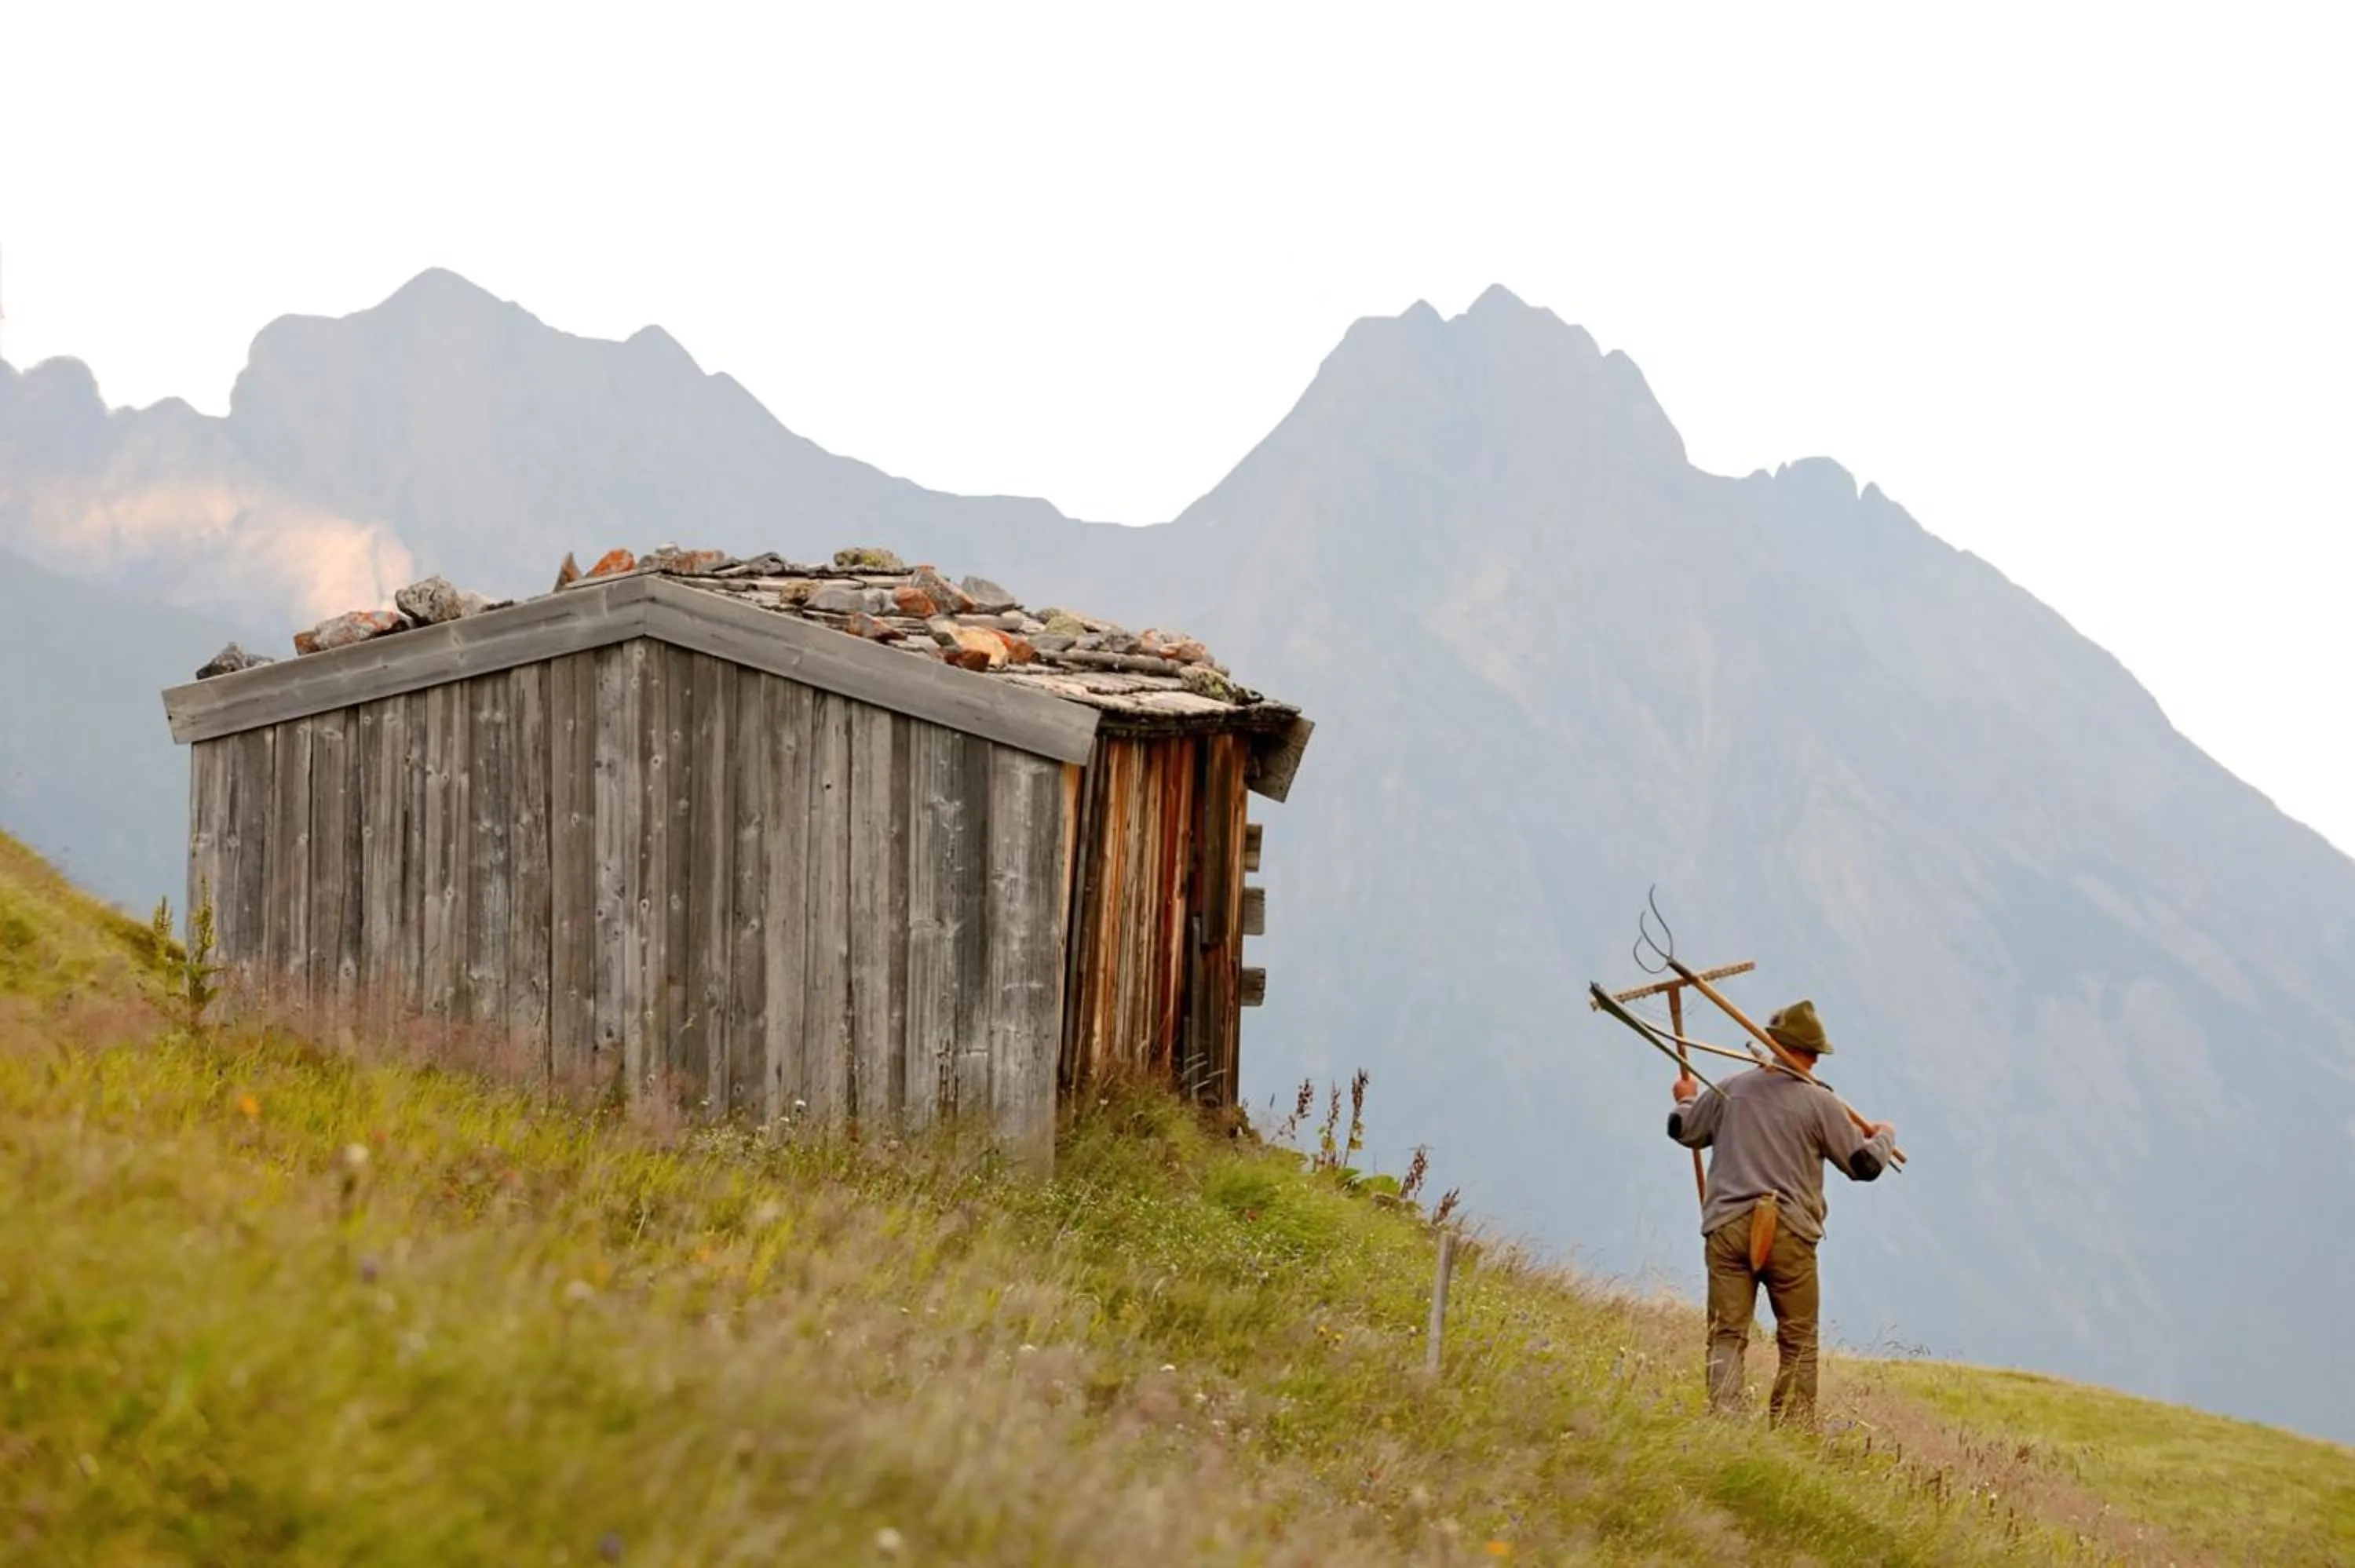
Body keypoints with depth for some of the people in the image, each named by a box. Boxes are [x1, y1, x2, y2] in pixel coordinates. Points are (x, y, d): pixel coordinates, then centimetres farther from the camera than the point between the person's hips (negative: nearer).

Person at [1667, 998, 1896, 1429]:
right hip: (1789, 1232, -2)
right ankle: (1792, 1429, 8)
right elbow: (1864, 1165, 2)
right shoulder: (1819, 1102, -3)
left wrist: (1687, 1099, 44)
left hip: (1727, 1226, 2)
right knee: (1798, 1341, 9)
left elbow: (1683, 1130, 21)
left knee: (1727, 1335, 1)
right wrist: (1884, 1137, 24)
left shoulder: (1729, 1090, 7)